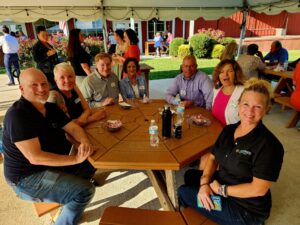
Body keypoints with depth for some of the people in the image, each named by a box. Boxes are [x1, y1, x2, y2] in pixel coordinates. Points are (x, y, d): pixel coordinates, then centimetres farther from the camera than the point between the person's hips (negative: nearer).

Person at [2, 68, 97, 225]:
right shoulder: (17, 115, -25)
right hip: (27, 177, -9)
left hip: (52, 164, 9)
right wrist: (76, 159, -32)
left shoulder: (51, 108, 1)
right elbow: (35, 157, -31)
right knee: (85, 190, -20)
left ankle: (70, 208, 25)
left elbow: (73, 128, 0)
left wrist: (84, 142, -23)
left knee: (91, 164, 12)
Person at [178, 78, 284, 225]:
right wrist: (204, 183, -16)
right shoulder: (229, 130, -4)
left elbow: (258, 189, -27)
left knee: (184, 193, -5)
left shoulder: (268, 145, -26)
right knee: (190, 175, 21)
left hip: (245, 209, -7)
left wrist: (221, 190, -20)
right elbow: (213, 158, 0)